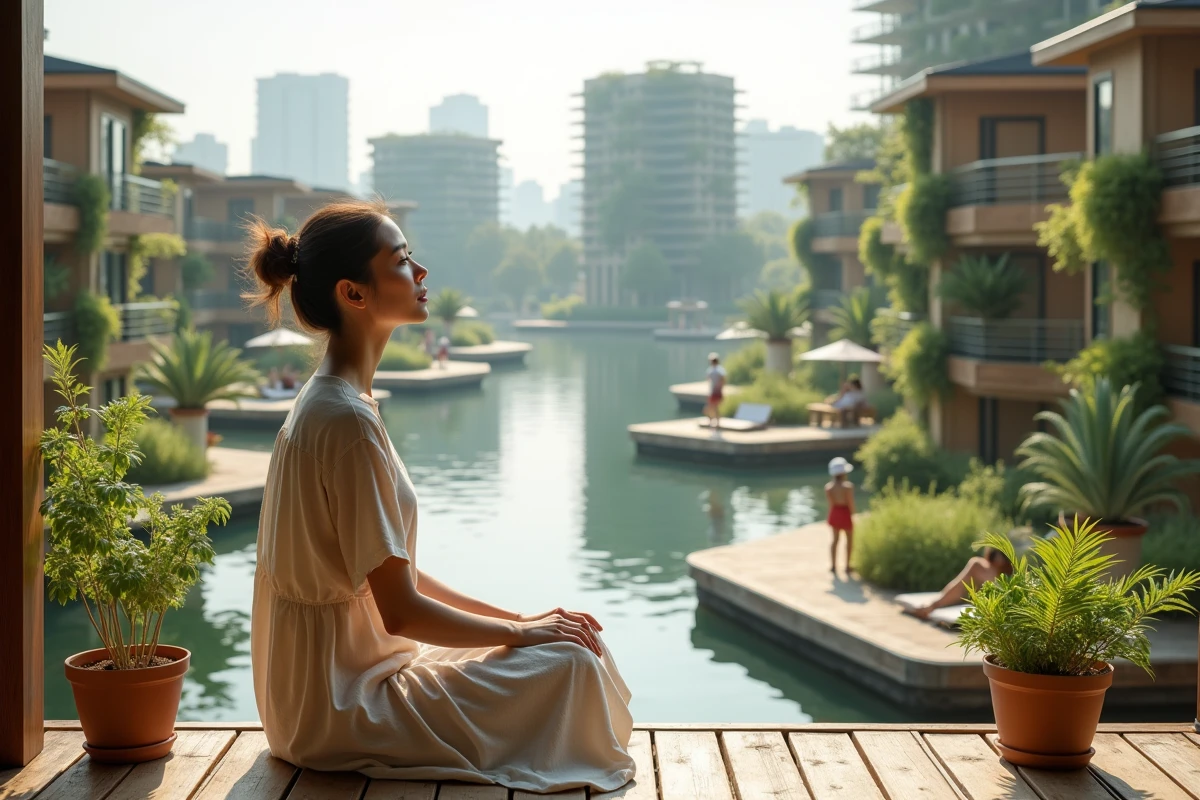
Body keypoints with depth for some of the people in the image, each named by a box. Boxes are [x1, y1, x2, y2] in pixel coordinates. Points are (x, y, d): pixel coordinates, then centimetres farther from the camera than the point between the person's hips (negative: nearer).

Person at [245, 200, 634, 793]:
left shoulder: (328, 404, 8)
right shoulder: (347, 421, -23)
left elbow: (400, 576, 12)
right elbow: (402, 611, -21)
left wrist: (519, 619, 7)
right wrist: (520, 631, -7)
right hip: (340, 704, -10)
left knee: (572, 638, 9)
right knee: (568, 665, -14)